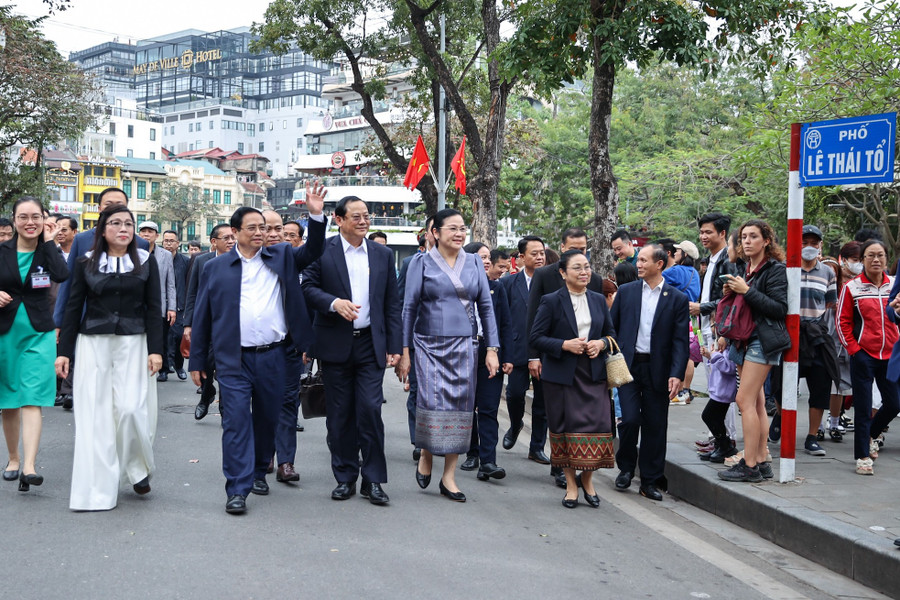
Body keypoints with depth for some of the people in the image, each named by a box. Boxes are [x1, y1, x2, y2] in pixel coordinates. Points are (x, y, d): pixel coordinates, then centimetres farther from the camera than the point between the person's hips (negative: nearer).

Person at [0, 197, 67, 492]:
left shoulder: (48, 250, 1)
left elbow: (62, 275, -20)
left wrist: (49, 242, -12)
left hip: (38, 333, -2)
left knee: (31, 401, -11)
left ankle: (28, 467, -20)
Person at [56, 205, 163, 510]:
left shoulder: (146, 262, 4)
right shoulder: (86, 264, 5)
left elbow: (154, 308, 3)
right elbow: (73, 308, 7)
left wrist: (155, 349, -5)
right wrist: (64, 351, 3)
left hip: (132, 344, -1)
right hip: (93, 344, 1)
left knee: (131, 408, -11)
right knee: (95, 414, 0)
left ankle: (137, 467, 16)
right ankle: (97, 491, 7)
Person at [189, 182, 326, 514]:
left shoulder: (281, 257, 10)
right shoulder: (216, 268, 5)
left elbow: (312, 252, 1)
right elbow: (201, 317, 6)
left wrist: (316, 215, -14)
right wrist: (197, 361, 5)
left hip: (273, 357, 2)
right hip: (233, 359, -2)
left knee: (267, 418, 13)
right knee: (236, 421, -7)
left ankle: (259, 471, 31)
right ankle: (238, 489, -4)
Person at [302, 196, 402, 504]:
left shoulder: (383, 255, 9)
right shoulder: (323, 250, 1)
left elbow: (392, 303, 9)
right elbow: (308, 287, -2)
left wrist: (394, 346, 4)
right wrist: (334, 303, -20)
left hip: (370, 344, 1)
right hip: (335, 344, -1)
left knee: (371, 410, -5)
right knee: (339, 415, 6)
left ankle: (373, 480, 5)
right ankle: (345, 477, 18)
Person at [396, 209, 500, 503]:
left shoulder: (474, 264, 9)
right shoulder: (422, 263, 1)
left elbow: (486, 307, 10)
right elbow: (409, 308, 0)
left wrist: (492, 349, 3)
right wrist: (403, 351, -4)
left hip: (463, 346, 3)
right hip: (429, 346, -3)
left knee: (460, 408, 1)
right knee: (432, 402, -13)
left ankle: (449, 477, 9)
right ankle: (426, 454, 16)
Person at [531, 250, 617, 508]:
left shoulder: (599, 300, 10)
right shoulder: (551, 301, -3)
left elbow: (611, 332, 17)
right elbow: (536, 337, -5)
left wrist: (601, 344, -4)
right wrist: (565, 345, -17)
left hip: (593, 375, 3)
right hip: (561, 375, -3)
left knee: (596, 425, -4)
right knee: (565, 428, 2)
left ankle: (587, 479, 17)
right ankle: (571, 484, 15)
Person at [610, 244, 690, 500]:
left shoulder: (677, 299, 2)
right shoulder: (626, 292, 7)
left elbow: (680, 341, -2)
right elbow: (611, 328, 10)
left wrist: (677, 374, -12)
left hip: (658, 370, 0)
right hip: (628, 366, 0)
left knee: (655, 426, 4)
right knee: (630, 419, -10)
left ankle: (650, 481, 16)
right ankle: (626, 467, 16)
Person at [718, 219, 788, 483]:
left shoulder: (775, 269, -8)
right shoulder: (745, 269, 16)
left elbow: (780, 308, -16)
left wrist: (747, 291, -18)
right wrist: (730, 293, 3)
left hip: (763, 340, -8)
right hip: (744, 339, 8)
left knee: (745, 400, -12)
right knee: (756, 402, 9)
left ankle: (750, 466, -8)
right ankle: (761, 461, 13)